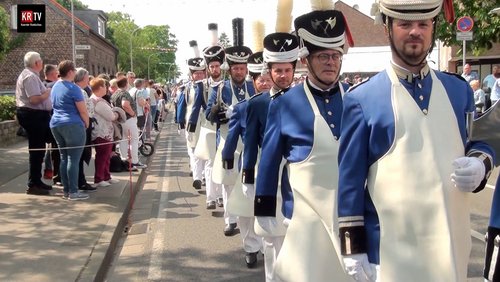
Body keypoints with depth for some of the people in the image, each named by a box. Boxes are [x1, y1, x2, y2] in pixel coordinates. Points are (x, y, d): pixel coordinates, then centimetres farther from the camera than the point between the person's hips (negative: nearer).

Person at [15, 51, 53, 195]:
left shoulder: (28, 75, 19)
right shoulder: (31, 77, -15)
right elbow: (34, 99, -25)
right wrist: (48, 92, -12)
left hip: (34, 115, 11)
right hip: (34, 116, -11)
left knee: (38, 150, 17)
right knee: (36, 150, -8)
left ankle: (36, 181, 27)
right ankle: (33, 185, -4)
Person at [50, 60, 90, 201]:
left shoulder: (55, 87, 15)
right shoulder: (73, 88, -11)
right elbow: (83, 111, -13)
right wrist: (87, 124, 3)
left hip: (56, 124, 8)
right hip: (73, 125, -8)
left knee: (64, 158, 11)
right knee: (73, 159, -6)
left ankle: (66, 190, 12)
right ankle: (73, 192, -6)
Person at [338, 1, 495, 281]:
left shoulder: (459, 90, 7)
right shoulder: (362, 99, -5)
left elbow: (481, 143, 16)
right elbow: (350, 178, -5)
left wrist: (480, 166, -7)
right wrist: (353, 247, -7)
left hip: (452, 244, 4)